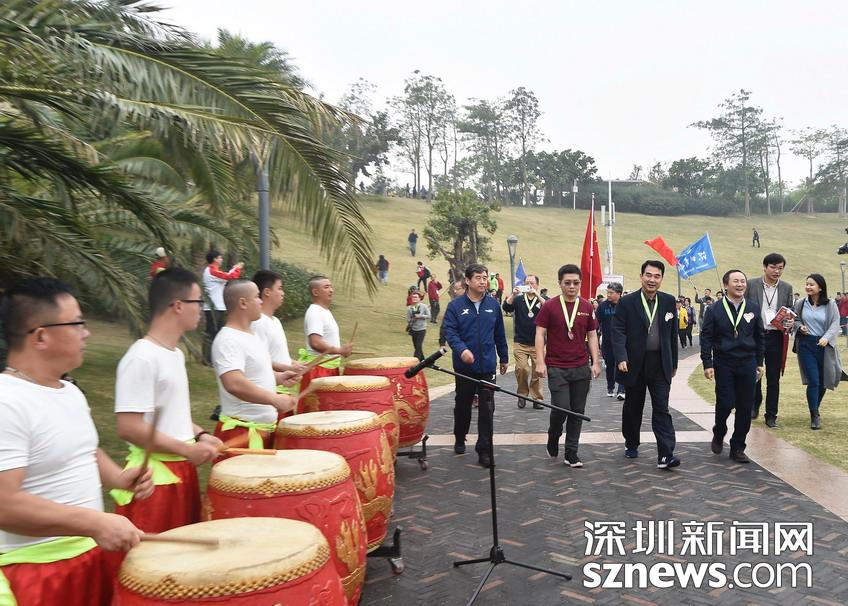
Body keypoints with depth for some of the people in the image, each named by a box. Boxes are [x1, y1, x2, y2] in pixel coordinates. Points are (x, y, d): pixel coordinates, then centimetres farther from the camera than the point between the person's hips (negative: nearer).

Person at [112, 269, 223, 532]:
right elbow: (129, 428, -23)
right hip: (154, 477, -9)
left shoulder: (176, 354, 11)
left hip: (182, 470, 9)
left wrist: (200, 435, 7)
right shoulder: (141, 358, -19)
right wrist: (187, 449, -19)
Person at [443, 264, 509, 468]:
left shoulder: (493, 305, 4)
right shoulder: (455, 305, -4)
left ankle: (484, 450, 4)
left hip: (487, 366, 1)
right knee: (462, 405, 15)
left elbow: (500, 334, 11)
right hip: (464, 366, -1)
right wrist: (461, 349, -27)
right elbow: (450, 331, -11)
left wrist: (504, 357, 16)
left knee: (487, 409, -2)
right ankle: (459, 439, 37)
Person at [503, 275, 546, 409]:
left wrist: (537, 295, -23)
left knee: (537, 372, 2)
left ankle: (536, 398, 13)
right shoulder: (518, 299, 8)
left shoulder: (542, 299, 7)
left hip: (537, 343, 0)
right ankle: (522, 394, 9)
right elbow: (506, 307, -8)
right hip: (520, 342, 0)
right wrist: (513, 294, -22)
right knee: (521, 369, -11)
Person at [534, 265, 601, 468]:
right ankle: (553, 438, 22)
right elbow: (540, 334, -3)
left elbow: (592, 336, 11)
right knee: (561, 409, -9)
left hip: (581, 369, 3)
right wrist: (540, 363, -10)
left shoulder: (587, 307, 6)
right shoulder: (549, 306, -4)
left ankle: (571, 453, 17)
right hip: (556, 368, -3)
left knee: (577, 412, 6)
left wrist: (596, 363, 4)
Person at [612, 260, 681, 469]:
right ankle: (631, 444, 31)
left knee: (661, 409, -3)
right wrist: (621, 358, -22)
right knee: (633, 407, 13)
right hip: (635, 364, -1)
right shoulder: (627, 302, -4)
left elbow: (673, 334, 9)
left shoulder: (669, 301, 5)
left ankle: (665, 455, -5)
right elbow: (618, 332, -9)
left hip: (660, 365, 1)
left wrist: (674, 363, 11)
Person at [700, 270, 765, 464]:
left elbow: (759, 337, 12)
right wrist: (707, 364, -9)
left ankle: (737, 448, 16)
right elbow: (706, 338, -3)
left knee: (745, 407, 3)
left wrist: (759, 362, 10)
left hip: (747, 364, 3)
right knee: (725, 404, -5)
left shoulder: (753, 309, 7)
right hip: (723, 365, -3)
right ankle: (718, 435, 25)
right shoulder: (714, 311, -2)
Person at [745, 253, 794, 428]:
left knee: (773, 378, 4)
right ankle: (755, 405, 30)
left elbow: (789, 311, 13)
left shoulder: (787, 288, 7)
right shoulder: (751, 285, 0)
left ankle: (771, 416, 13)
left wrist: (790, 322, -9)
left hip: (776, 336, 1)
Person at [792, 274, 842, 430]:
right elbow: (795, 320, 15)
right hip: (806, 344, 0)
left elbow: (835, 324, -6)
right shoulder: (801, 304, 3)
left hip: (824, 345, 1)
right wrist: (800, 326, -6)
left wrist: (826, 337, -22)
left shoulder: (830, 305, -2)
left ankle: (816, 407, 36)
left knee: (823, 381, 11)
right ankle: (815, 416, -1)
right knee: (813, 381, -8)